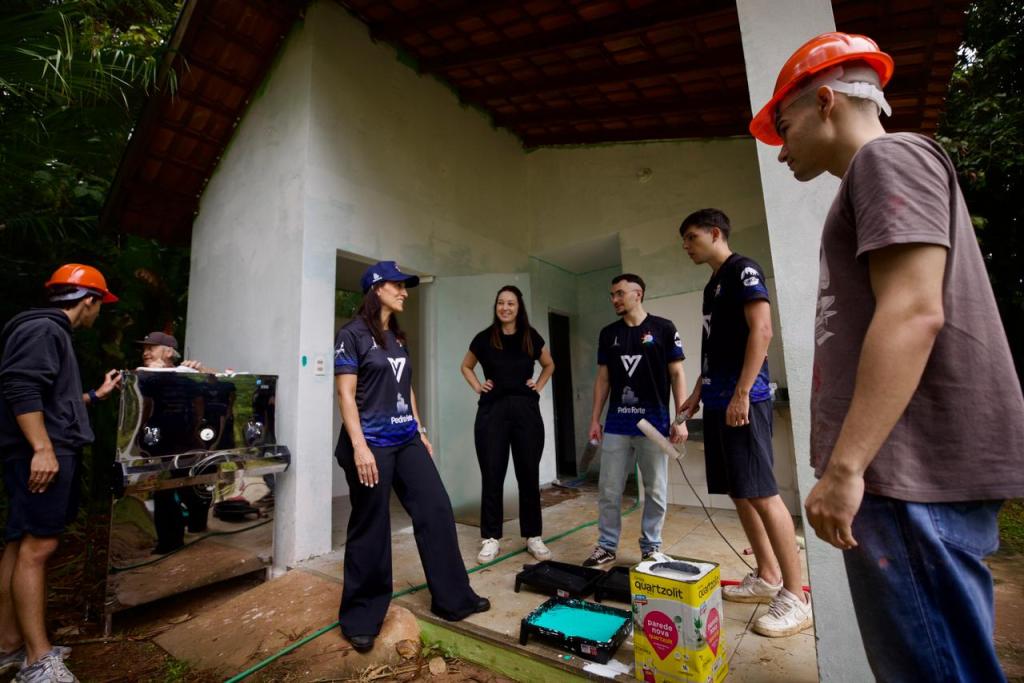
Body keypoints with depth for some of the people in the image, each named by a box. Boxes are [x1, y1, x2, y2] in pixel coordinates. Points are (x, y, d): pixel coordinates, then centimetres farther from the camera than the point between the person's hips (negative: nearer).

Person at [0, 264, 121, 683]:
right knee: (36, 547, -8)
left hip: (55, 453, 11)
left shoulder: (53, 332, 22)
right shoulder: (42, 328, -10)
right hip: (41, 455, -11)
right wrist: (42, 448, -25)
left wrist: (97, 396, 36)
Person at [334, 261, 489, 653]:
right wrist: (359, 446, -19)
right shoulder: (352, 335, -7)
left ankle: (453, 598, 23)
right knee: (370, 529, 5)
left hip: (407, 441, 7)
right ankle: (360, 619, 25)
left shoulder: (398, 338, 14)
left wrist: (420, 432, 14)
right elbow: (346, 394, -12)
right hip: (373, 444, -7)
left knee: (437, 511, 7)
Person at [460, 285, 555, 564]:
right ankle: (491, 538, 17)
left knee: (529, 475, 7)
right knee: (492, 477, 4)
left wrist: (539, 386, 7)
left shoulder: (531, 337, 4)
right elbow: (466, 366, 19)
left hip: (526, 410, 1)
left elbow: (549, 365, 21)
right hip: (492, 412, -1)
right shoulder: (484, 338, 2)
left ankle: (533, 537, 21)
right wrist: (478, 386, 4)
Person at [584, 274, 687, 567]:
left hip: (654, 423, -3)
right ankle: (607, 546, 22)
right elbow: (603, 378, 11)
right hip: (616, 424, 3)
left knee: (656, 491, 8)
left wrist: (681, 419, -8)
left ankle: (651, 548, 25)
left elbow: (677, 374, -1)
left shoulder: (663, 328, -1)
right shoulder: (608, 333, 9)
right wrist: (595, 419, 7)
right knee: (609, 490, 7)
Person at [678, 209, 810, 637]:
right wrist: (698, 392, 21)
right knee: (739, 493, 12)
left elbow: (761, 332, -16)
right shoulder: (713, 285, 22)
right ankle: (767, 577, 24)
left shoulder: (743, 270, -5)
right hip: (718, 401, 9)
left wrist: (742, 393, -21)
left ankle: (795, 596, 5)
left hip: (743, 400, -9)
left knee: (762, 494, -6)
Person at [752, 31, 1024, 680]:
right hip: (910, 469, 10)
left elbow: (914, 313, -19)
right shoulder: (874, 178, 24)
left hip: (914, 473, -10)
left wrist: (844, 467, -20)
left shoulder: (889, 155, -5)